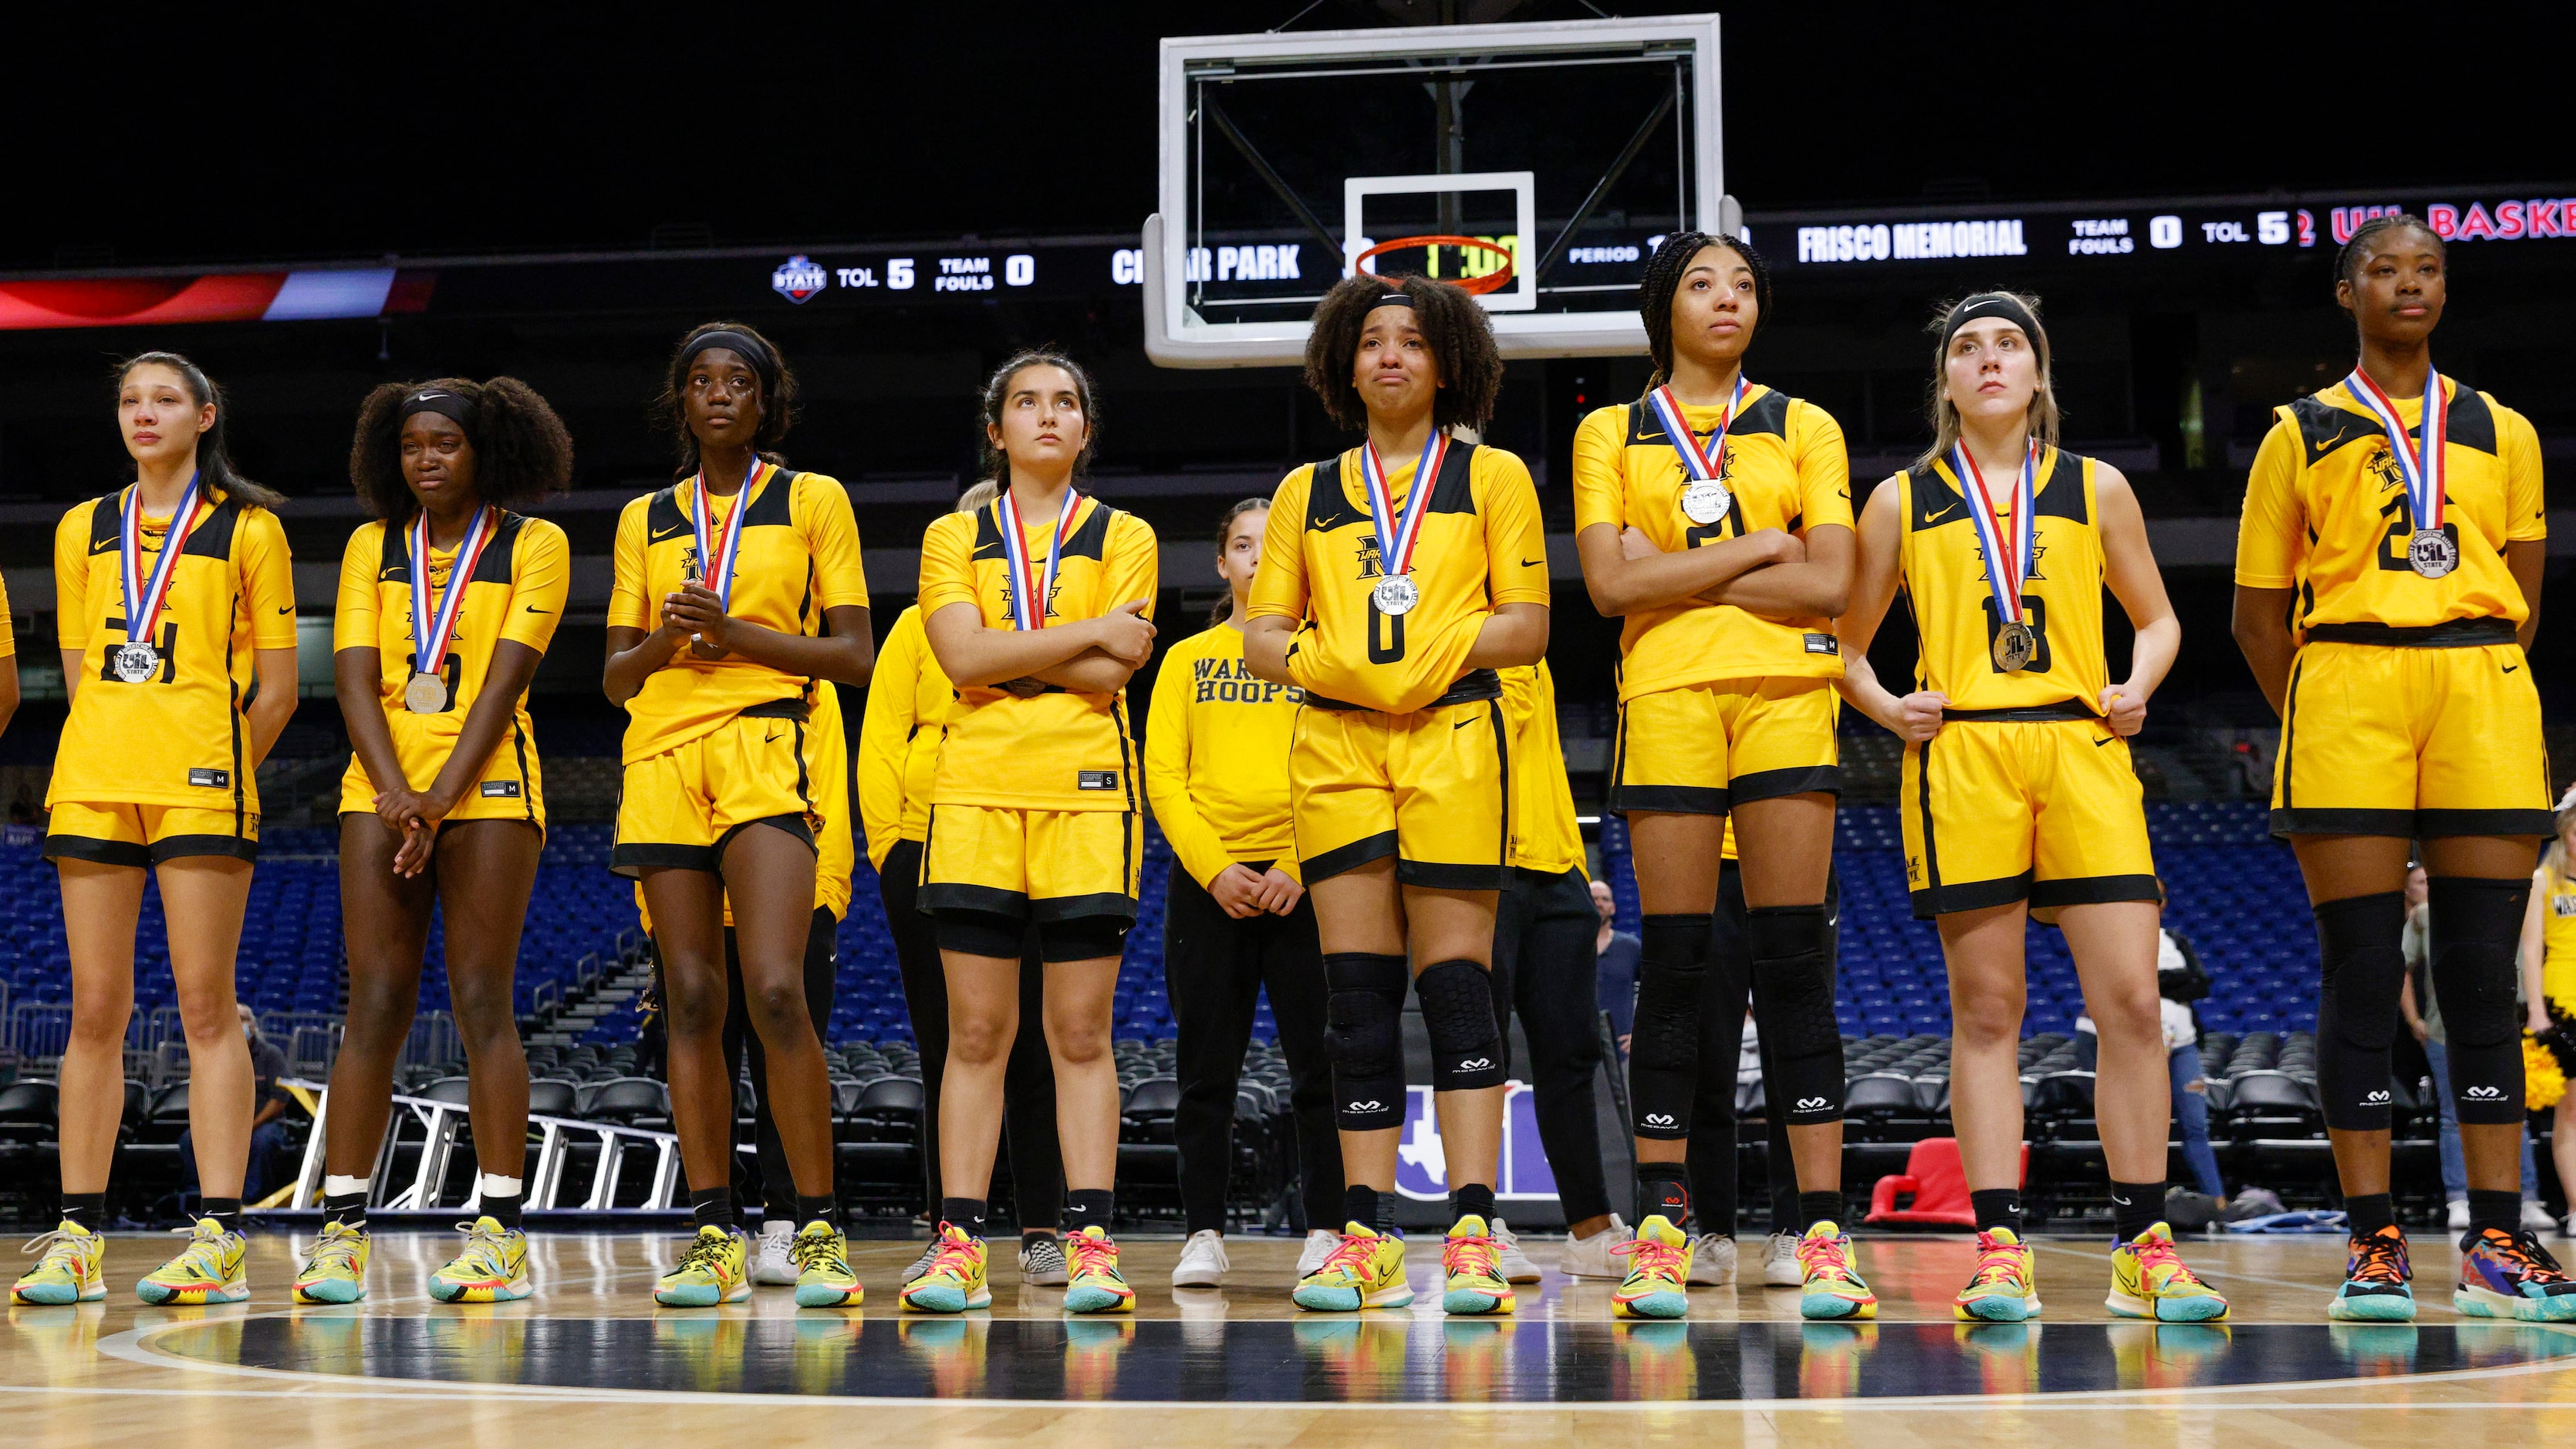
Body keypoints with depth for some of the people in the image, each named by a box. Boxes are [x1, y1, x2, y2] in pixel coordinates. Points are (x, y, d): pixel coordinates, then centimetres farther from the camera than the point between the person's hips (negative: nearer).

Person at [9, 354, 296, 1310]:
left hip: (200, 788, -3)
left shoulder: (247, 530, 5)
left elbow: (275, 689, 5)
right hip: (92, 784, 4)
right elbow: (81, 671, 19)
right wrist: (115, 759, 10)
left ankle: (219, 1237, -6)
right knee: (95, 1011, 2)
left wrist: (212, 766, 5)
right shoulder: (82, 531, 16)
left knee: (205, 1007, -6)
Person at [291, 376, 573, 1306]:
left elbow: (505, 677, -6)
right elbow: (355, 677, 3)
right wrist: (394, 794, -12)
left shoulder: (532, 545, 3)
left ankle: (499, 1231, -5)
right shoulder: (372, 547, 13)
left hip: (487, 783, -3)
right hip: (381, 785, 3)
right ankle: (341, 1230, -4)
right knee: (375, 1002, -3)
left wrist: (440, 797, -15)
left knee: (481, 998, -7)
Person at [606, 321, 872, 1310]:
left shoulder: (812, 500, 8)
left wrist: (736, 632, -10)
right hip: (662, 756, 4)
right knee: (691, 1000, 0)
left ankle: (819, 1230, -12)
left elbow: (854, 655, 2)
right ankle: (713, 1236, 3)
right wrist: (666, 638, -5)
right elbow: (616, 675, 16)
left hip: (765, 753, -4)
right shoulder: (645, 521, 18)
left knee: (775, 992, -18)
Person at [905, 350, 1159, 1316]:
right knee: (976, 1031, -1)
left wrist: (1004, 651, -5)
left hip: (1086, 793, -1)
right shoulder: (954, 538, 12)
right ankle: (959, 1245, 1)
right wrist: (1085, 633, -7)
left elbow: (1108, 678, -4)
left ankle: (1091, 1244, -1)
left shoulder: (1123, 537, 10)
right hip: (976, 791, 1)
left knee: (1082, 1033, -2)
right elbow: (962, 656, -6)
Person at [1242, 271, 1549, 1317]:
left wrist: (1437, 648, -13)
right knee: (1358, 988, 0)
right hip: (1334, 744, 3)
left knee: (1454, 978, -7)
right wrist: (1323, 661, -7)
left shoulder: (1491, 477, 12)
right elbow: (1262, 635, 14)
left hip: (1453, 738, -2)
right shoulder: (1307, 493, 19)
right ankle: (1366, 1240, 1)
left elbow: (1528, 624, 5)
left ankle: (1472, 1234, -9)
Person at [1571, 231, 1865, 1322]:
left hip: (1784, 695, 0)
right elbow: (1611, 582, -3)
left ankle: (1824, 1233, -6)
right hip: (1666, 698, 0)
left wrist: (1680, 568, -5)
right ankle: (1660, 1230, 2)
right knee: (1673, 963, -3)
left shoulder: (1804, 430, 13)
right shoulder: (1611, 434, 11)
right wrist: (1756, 548, -4)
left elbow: (1828, 584, -1)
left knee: (1793, 961, -5)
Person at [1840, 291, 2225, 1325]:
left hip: (2083, 751, 1)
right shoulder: (1903, 502, 11)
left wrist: (2137, 689, 2)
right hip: (1959, 757, -1)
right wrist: (1886, 708, 0)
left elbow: (2157, 619, 21)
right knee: (1985, 1011, -1)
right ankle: (2000, 1248, 2)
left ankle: (2144, 1247, 1)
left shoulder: (2096, 489, 14)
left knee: (2131, 1001, -6)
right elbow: (1845, 642, 17)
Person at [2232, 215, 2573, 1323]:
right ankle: (2373, 1243, -2)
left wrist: (2479, 689, 9)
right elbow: (2258, 613, 11)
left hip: (2483, 692, 2)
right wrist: (2318, 723, 6)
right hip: (2347, 682, -2)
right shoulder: (2302, 434, 10)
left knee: (2482, 974, -1)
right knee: (2361, 974, -5)